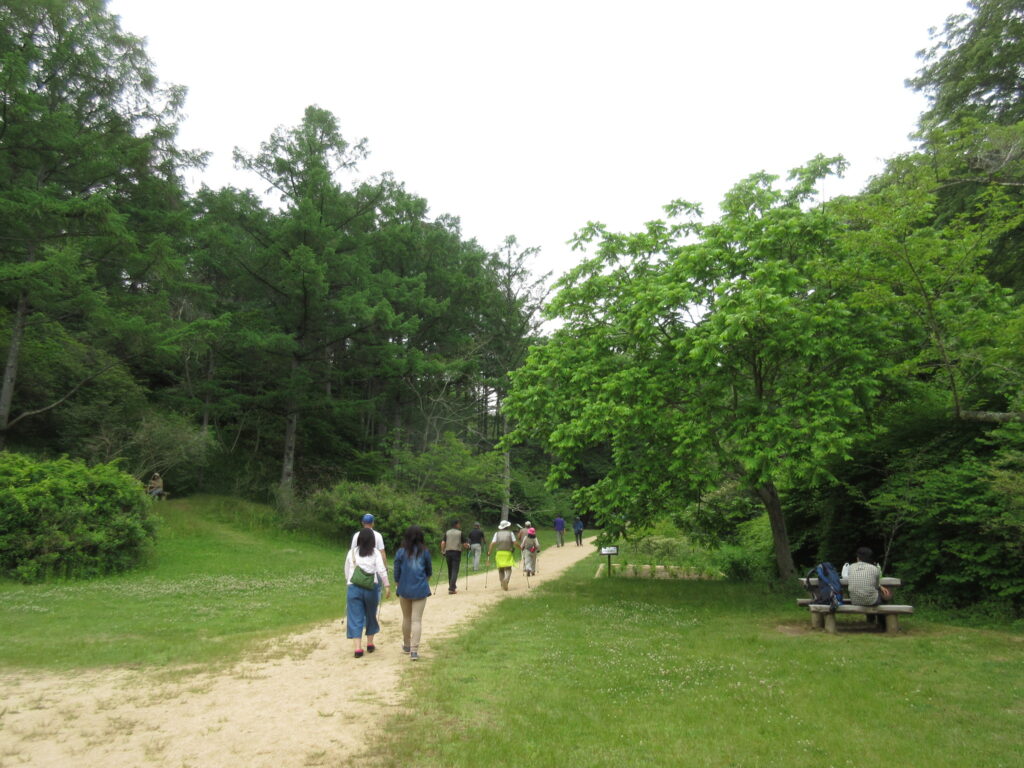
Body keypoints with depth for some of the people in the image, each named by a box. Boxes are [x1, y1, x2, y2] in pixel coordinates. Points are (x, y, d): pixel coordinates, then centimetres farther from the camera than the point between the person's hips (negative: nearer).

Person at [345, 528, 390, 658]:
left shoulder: (352, 552, 6)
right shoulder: (375, 552, 1)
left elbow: (346, 571, 8)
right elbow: (381, 570, -7)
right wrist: (387, 586, -3)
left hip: (353, 587, 0)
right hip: (371, 587, 0)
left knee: (355, 618, 4)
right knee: (371, 615, 17)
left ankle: (358, 648, -2)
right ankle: (370, 644, 27)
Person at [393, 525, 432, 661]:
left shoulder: (401, 552, -3)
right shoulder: (424, 551, -2)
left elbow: (396, 572, 1)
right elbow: (429, 571, 10)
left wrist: (397, 586, 17)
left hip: (404, 589, 1)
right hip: (420, 590, -1)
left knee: (406, 618, 18)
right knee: (417, 620, 0)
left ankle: (407, 646, 31)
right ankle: (414, 650, -7)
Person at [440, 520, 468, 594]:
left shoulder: (447, 532, 7)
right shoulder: (460, 533, -2)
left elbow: (443, 543, -1)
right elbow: (465, 545, -4)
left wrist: (442, 551, 9)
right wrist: (468, 546, 16)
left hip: (448, 552, 4)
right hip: (457, 552, -4)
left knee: (450, 571, 15)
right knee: (455, 571, -4)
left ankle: (452, 587, 25)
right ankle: (451, 588, -13)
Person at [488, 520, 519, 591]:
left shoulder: (497, 533, 5)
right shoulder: (510, 533, 0)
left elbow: (492, 544, -4)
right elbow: (515, 543, -7)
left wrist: (489, 554, -2)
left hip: (499, 553, 2)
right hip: (508, 554, -2)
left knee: (501, 570, 15)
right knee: (508, 569, -1)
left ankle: (502, 585, 16)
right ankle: (506, 580, -28)